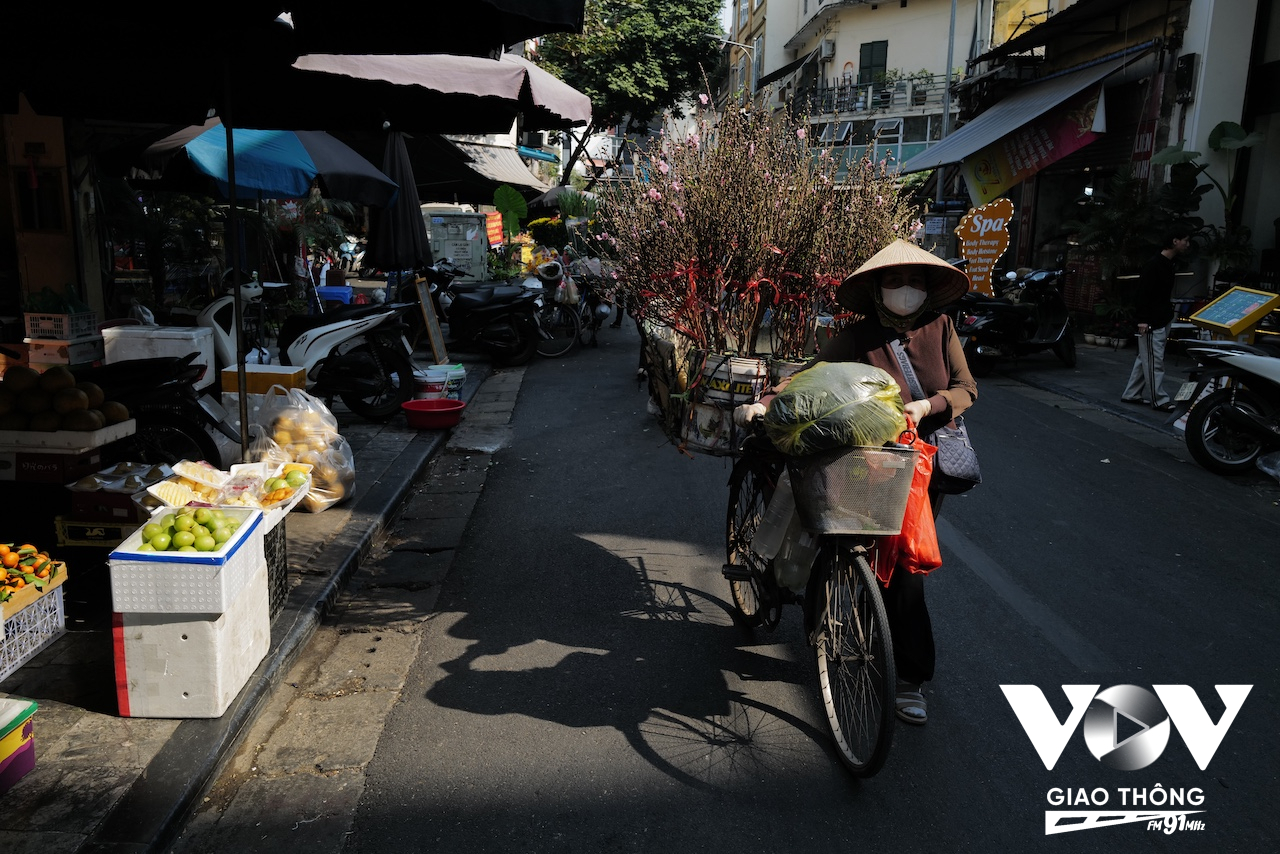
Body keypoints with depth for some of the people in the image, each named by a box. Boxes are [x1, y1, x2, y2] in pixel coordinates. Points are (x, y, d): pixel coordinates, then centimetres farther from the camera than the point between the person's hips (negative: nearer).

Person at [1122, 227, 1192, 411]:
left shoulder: (1169, 264, 14)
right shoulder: (1154, 264, -15)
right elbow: (1142, 293, -20)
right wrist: (1142, 319, -25)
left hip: (1162, 321, 10)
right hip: (1151, 322, -10)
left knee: (1145, 360, 12)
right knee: (1154, 361, -7)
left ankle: (1131, 394, 19)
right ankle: (1160, 400, -4)